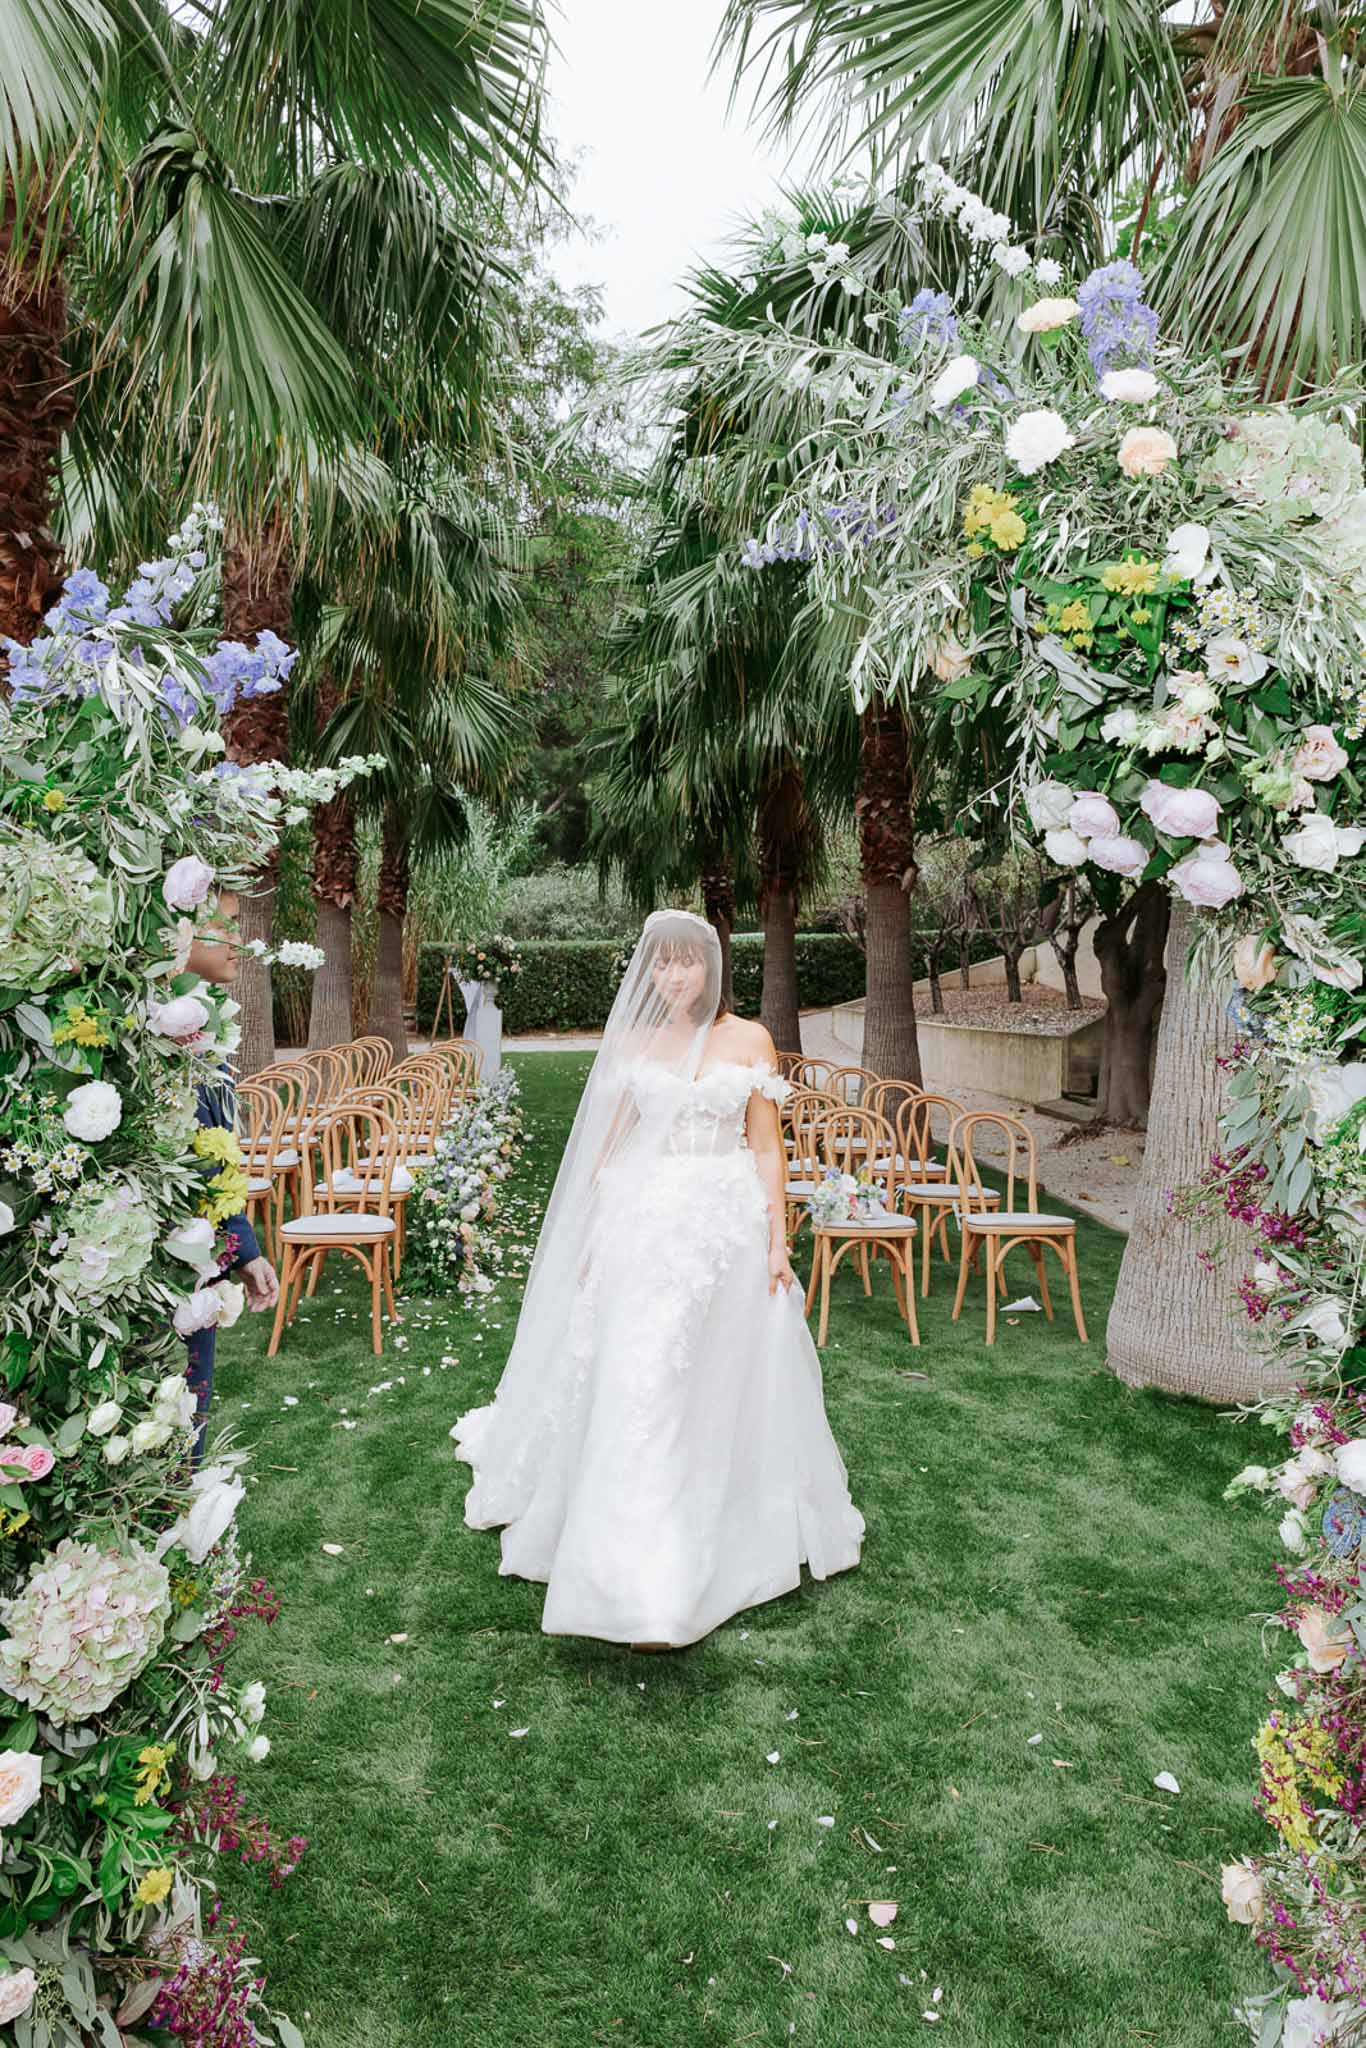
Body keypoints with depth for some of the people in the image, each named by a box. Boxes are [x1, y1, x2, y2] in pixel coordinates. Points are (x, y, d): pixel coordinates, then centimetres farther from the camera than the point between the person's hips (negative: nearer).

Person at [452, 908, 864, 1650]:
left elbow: (767, 1147, 3)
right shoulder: (630, 1043, 7)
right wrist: (592, 1237, 5)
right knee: (640, 1389, -5)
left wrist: (777, 1239, -1)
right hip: (644, 1225, 0)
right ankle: (647, 1586, 0)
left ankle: (734, 1530, 34)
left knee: (726, 1384, 10)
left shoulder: (749, 1039, 3)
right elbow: (610, 1148, 9)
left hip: (728, 1225, 0)